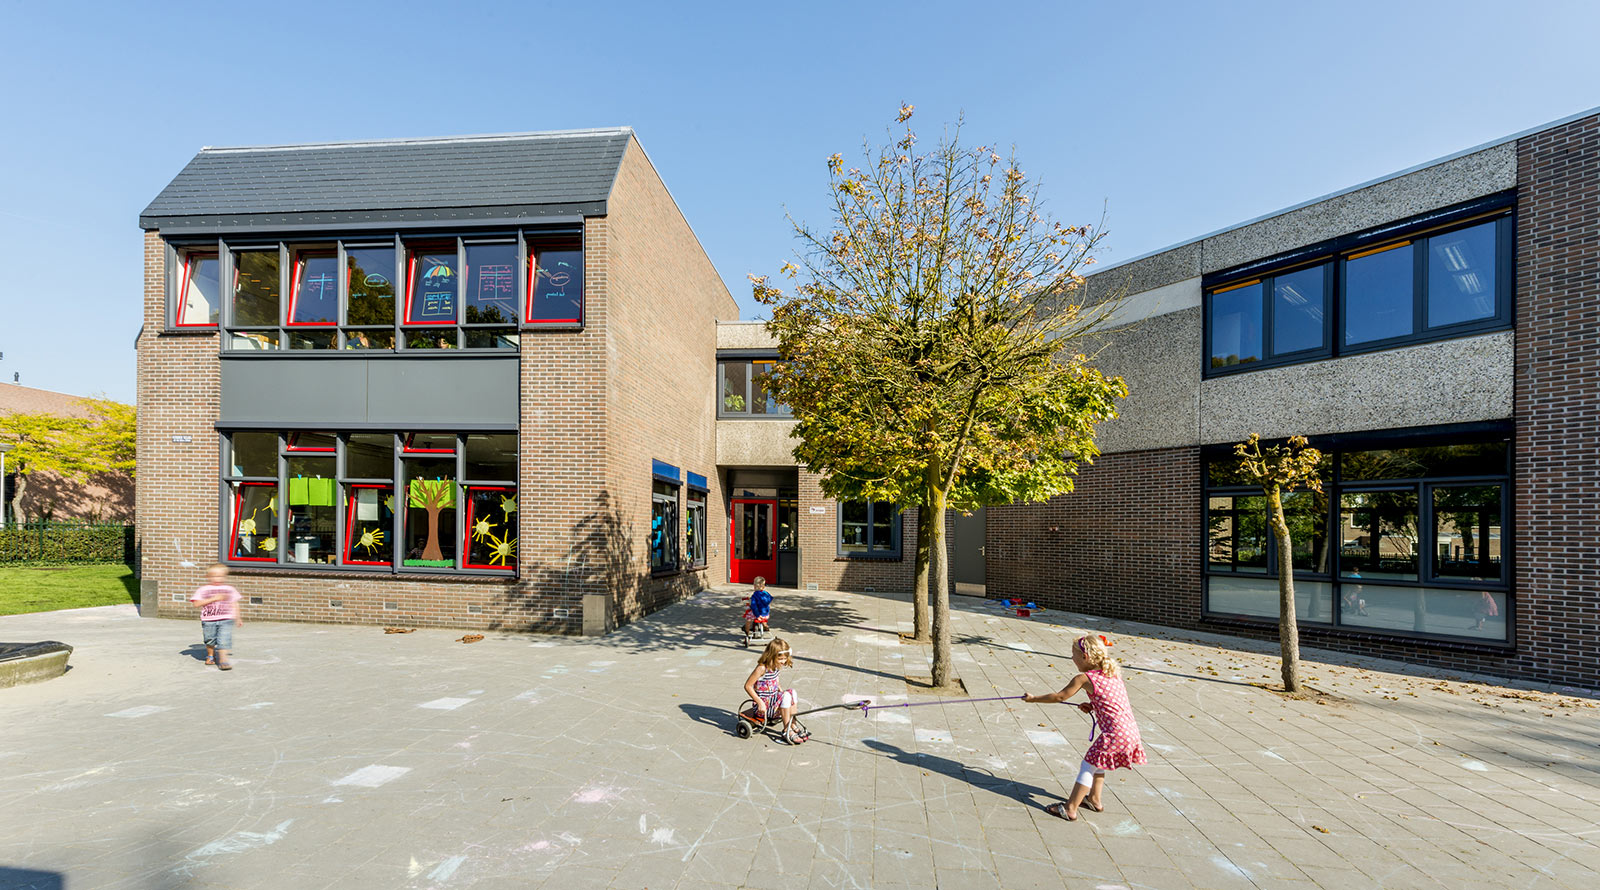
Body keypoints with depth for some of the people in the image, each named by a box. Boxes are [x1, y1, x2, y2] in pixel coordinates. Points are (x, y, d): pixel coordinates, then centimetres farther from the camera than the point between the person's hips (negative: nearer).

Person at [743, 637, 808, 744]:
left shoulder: (776, 666, 4)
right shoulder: (762, 668, -21)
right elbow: (748, 686, -19)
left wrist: (782, 691, 5)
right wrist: (760, 702, -22)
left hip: (773, 699, 8)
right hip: (764, 703, -8)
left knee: (792, 692, -7)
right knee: (786, 696, -24)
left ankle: (792, 726, 0)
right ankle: (786, 731, -17)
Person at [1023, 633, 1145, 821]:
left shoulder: (1084, 679, -10)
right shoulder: (1113, 673, 12)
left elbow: (1059, 696, -1)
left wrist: (1033, 698, 11)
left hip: (1115, 734, -8)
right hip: (1131, 731, 8)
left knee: (1087, 767, 2)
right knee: (1097, 762, 27)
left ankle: (1070, 809, 8)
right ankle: (1094, 799, 39)